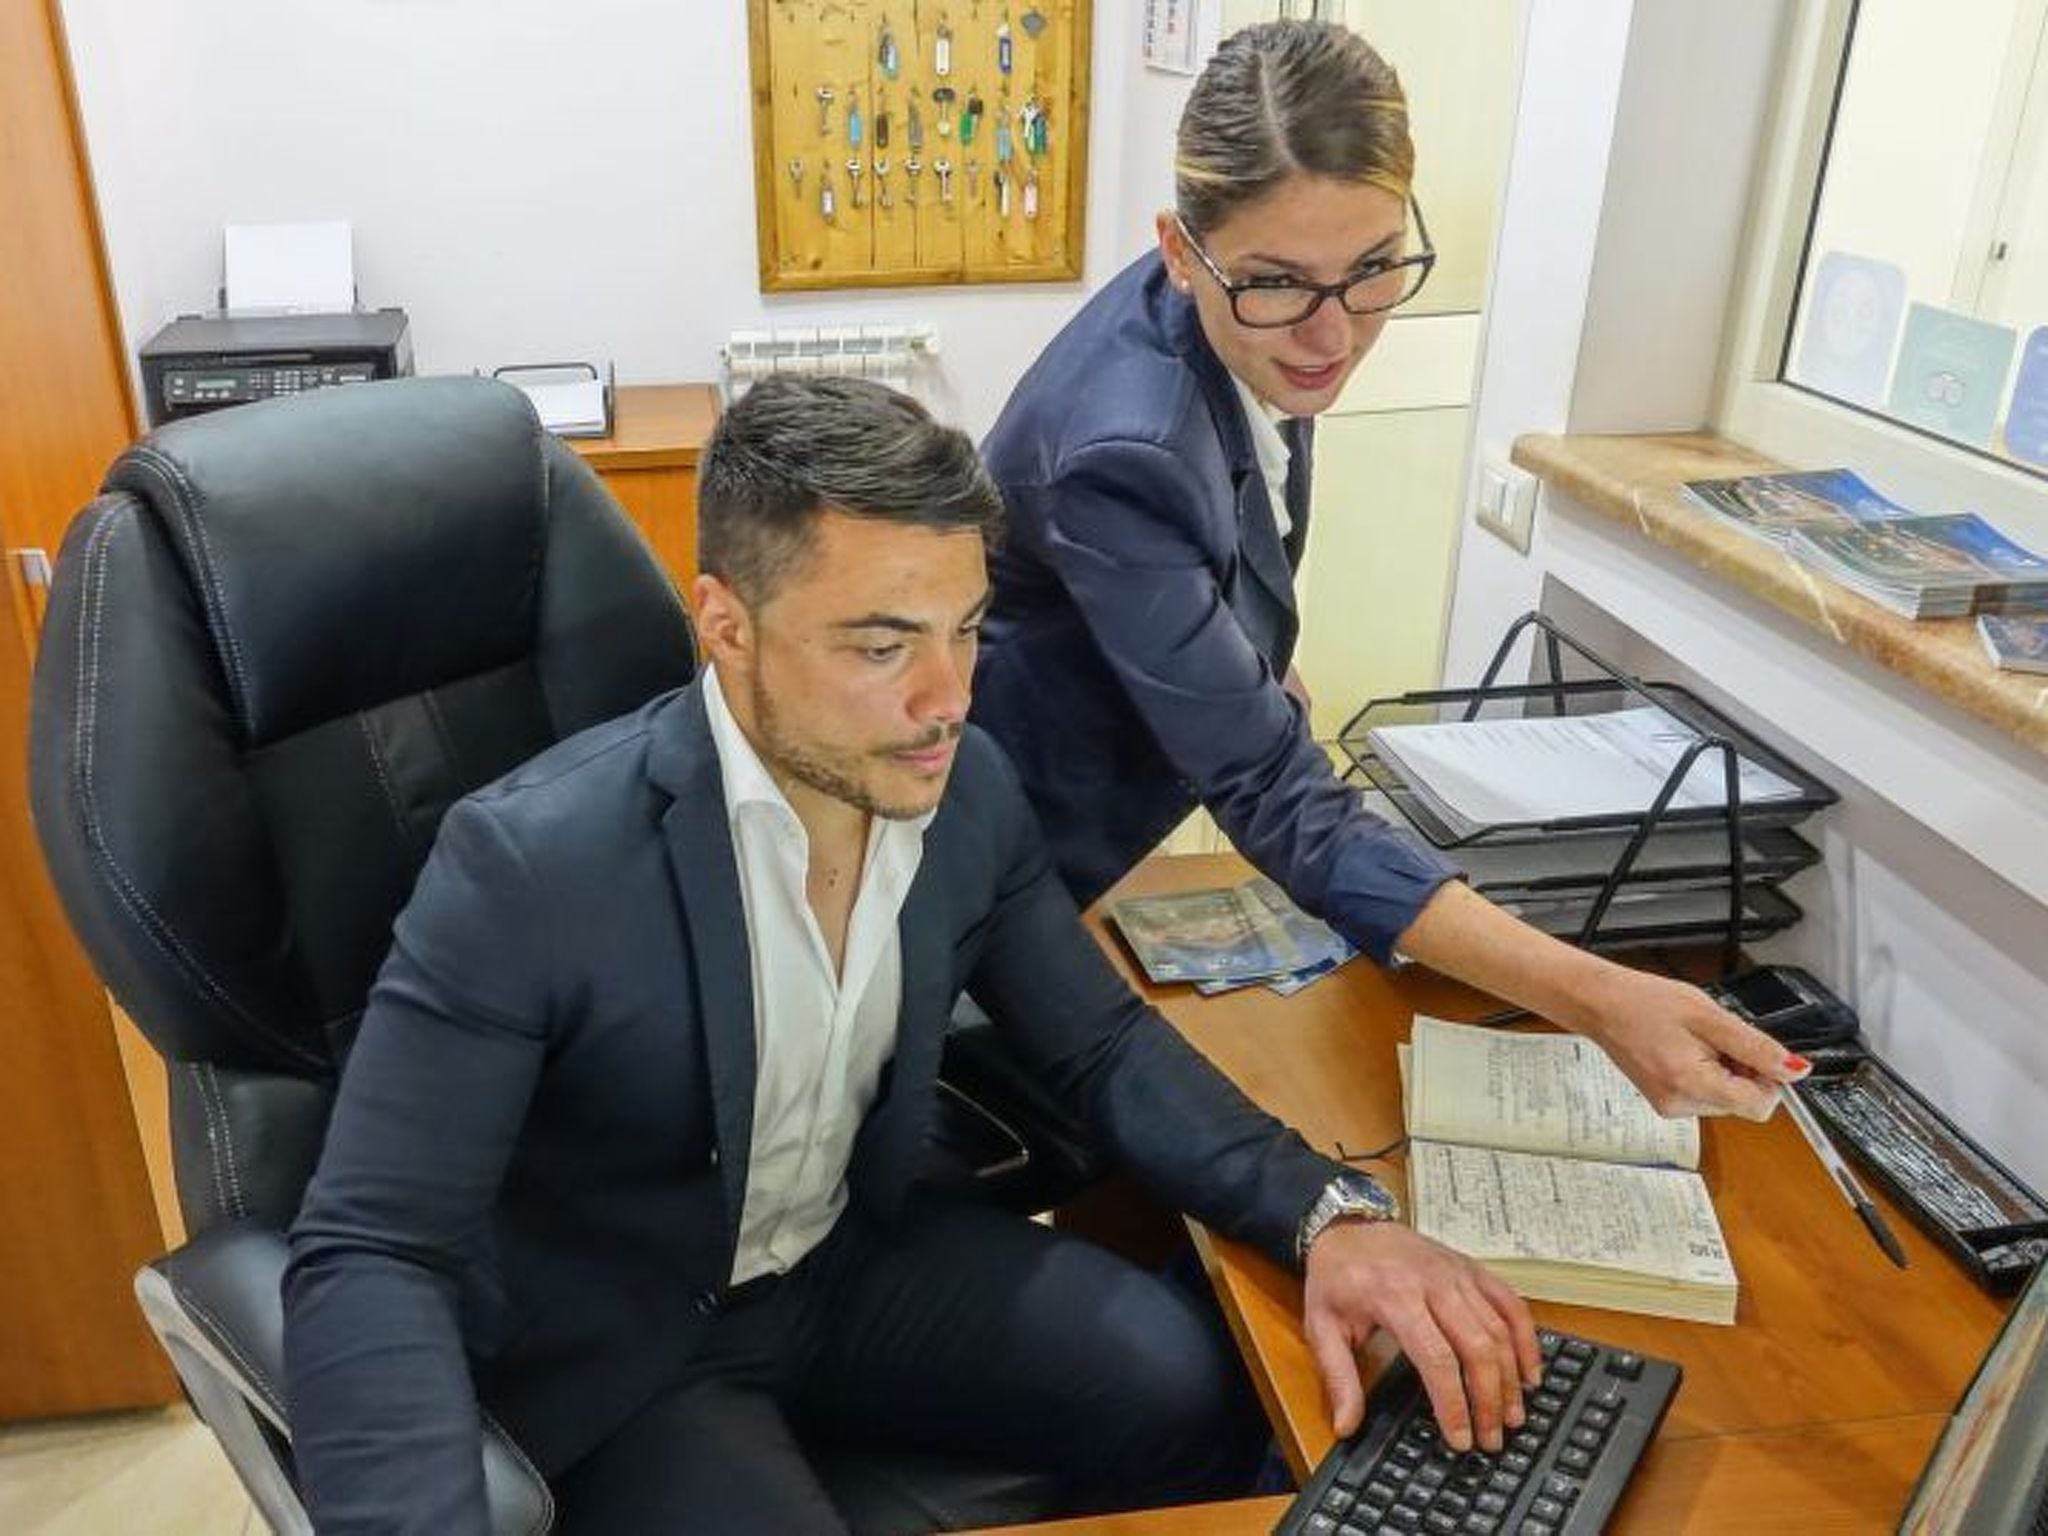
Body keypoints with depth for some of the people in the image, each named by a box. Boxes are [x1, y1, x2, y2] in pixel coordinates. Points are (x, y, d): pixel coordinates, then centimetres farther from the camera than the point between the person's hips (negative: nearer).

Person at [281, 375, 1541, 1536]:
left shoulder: (966, 789, -11)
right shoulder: (531, 864, -28)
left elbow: (1104, 1044, -2)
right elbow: (370, 1256, -26)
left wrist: (1329, 1216, -18)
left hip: (857, 1254, 5)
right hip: (623, 1345, -4)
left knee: (1196, 1393, -12)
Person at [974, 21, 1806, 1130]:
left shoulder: (1247, 335, -15)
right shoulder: (1124, 453, -38)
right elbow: (1283, 803, -38)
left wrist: (1252, 675, 18)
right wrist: (1595, 1000, -44)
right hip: (1019, 846, -7)